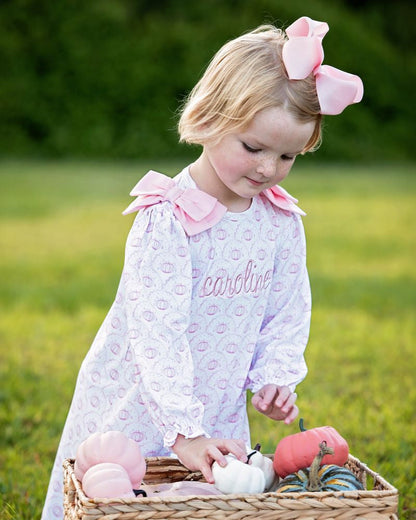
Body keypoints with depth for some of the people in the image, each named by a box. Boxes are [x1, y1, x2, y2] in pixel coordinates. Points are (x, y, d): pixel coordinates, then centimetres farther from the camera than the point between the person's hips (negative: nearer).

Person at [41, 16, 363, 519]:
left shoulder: (282, 222, -2)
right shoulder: (167, 220, -22)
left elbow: (286, 313, 8)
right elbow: (158, 333, -27)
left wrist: (274, 376, -9)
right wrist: (183, 429, -32)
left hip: (220, 415, 5)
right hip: (136, 415, -5)